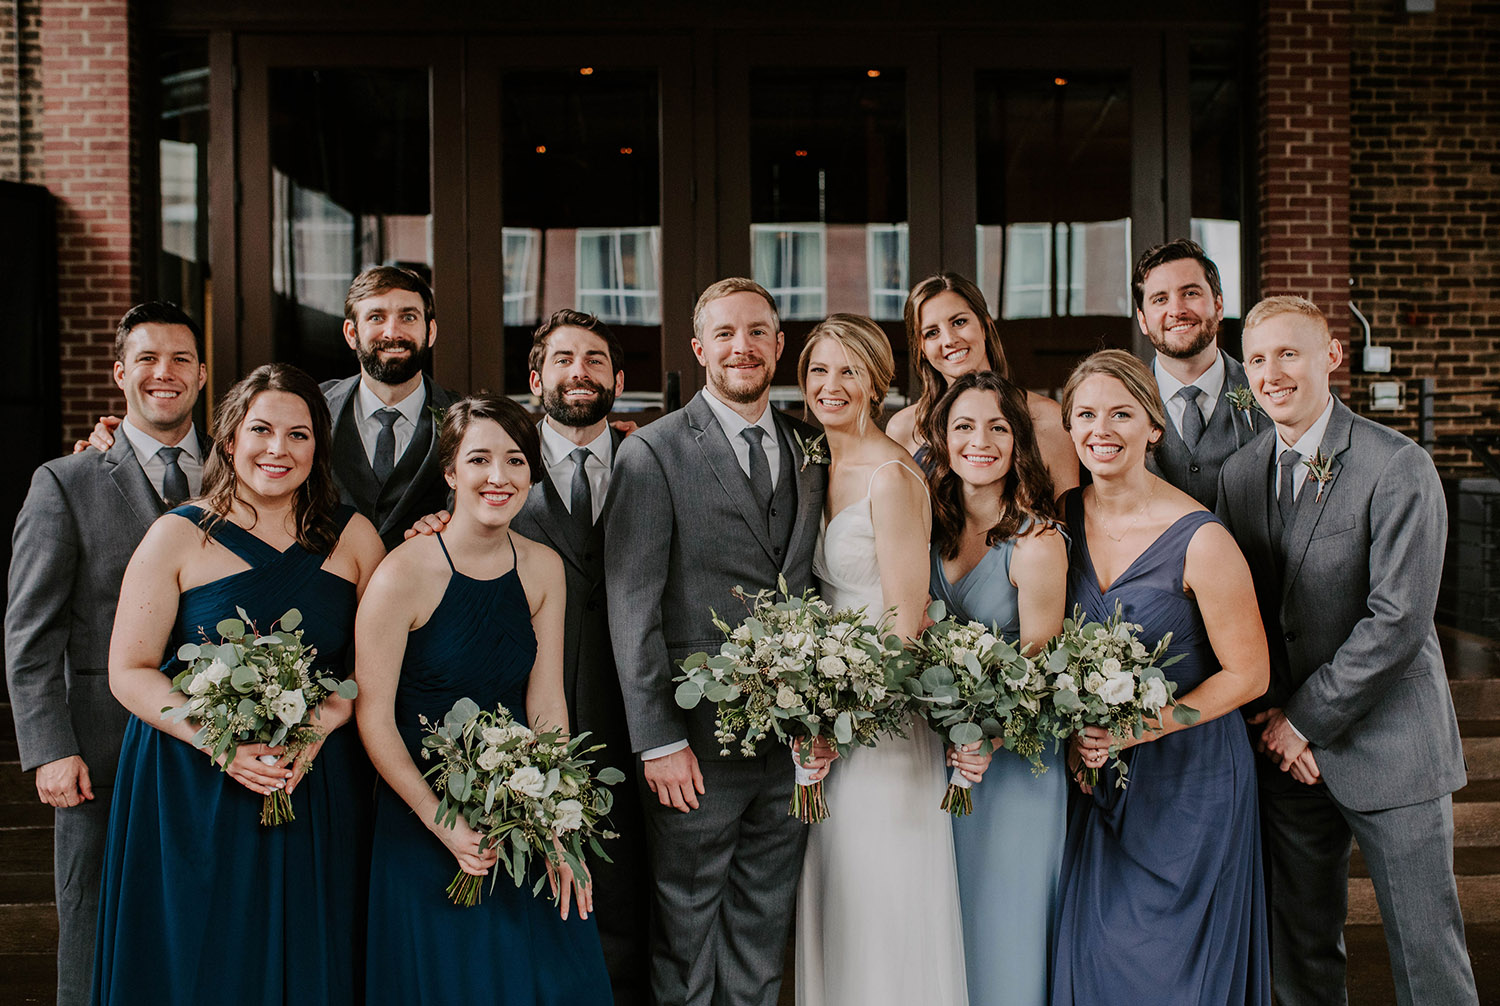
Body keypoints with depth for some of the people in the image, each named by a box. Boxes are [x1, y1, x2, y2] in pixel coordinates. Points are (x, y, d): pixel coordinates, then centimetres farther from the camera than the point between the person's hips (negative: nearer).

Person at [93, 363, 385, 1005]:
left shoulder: (354, 538, 2)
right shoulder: (177, 537, -4)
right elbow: (129, 672, -5)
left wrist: (320, 725, -15)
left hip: (318, 791, 2)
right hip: (193, 790, -2)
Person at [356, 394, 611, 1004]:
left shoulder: (543, 569, -1)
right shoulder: (404, 575, -17)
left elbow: (547, 704, -1)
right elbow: (373, 716, -13)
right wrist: (441, 821, -17)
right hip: (422, 818, -4)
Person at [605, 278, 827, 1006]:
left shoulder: (808, 450, 10)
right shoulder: (652, 453, -6)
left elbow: (811, 586, 10)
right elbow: (632, 609, -10)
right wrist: (658, 741, -14)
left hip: (790, 738, 5)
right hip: (698, 741, -4)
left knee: (763, 926, 17)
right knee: (686, 926, 10)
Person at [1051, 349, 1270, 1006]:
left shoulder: (1199, 539, -18)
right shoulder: (1062, 520, -3)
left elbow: (1248, 674, -12)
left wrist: (1137, 728, -19)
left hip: (1189, 775, -4)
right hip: (1100, 778, 4)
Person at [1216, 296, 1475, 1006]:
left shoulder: (1400, 468, -12)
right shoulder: (1239, 474, 6)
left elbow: (1398, 620, -17)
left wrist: (1305, 719, -13)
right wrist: (1273, 718, -2)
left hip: (1388, 746, -5)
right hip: (1284, 745, 5)